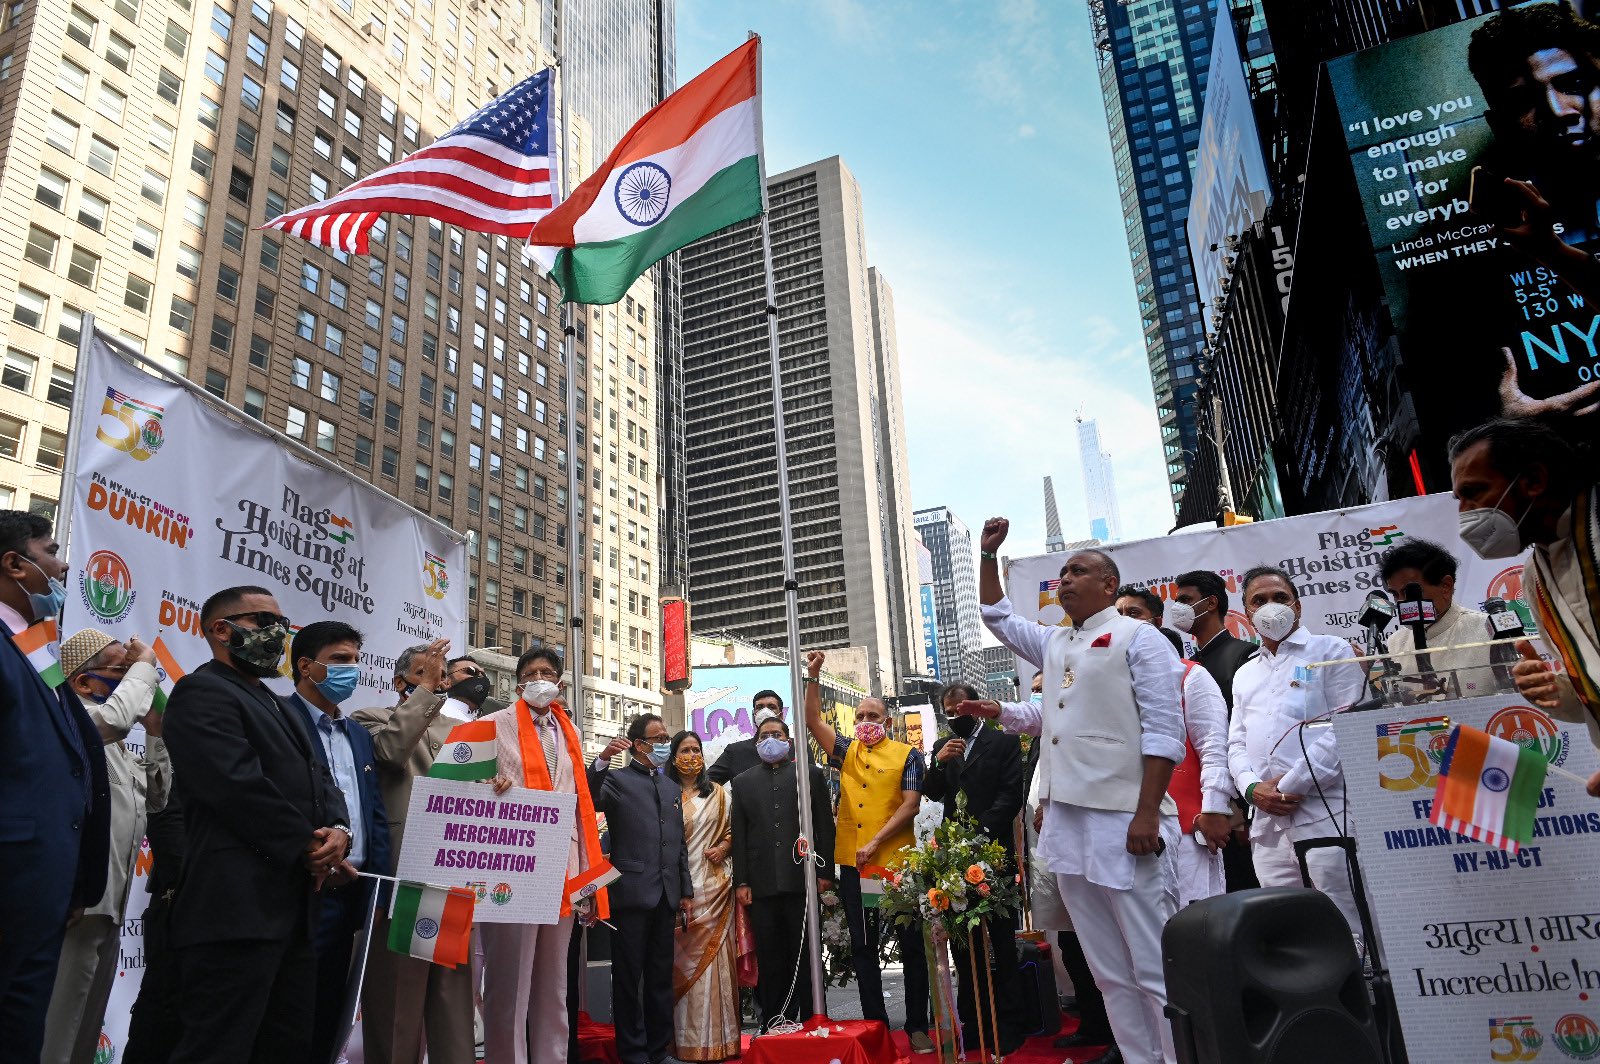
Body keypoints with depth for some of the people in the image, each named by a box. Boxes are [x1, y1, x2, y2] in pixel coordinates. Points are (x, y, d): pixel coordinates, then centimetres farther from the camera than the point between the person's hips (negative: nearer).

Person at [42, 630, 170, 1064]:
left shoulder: (118, 751, 20)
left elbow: (157, 798, 24)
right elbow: (114, 718, -30)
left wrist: (157, 734, 15)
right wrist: (144, 667, -14)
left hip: (108, 906, 10)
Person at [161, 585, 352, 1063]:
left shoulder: (279, 706, 23)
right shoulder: (202, 692, -7)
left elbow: (318, 778, 17)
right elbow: (240, 786, -18)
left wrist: (337, 829, -5)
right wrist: (310, 849, -11)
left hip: (293, 908, 10)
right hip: (238, 909, -10)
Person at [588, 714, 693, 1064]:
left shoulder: (672, 788, 18)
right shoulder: (617, 779, -2)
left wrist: (686, 892, 16)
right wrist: (602, 759, -34)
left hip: (666, 896, 6)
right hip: (632, 891, -6)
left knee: (661, 978, 13)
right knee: (629, 978, 4)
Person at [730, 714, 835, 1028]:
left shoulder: (810, 774, 8)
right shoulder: (742, 782, 13)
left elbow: (825, 826, 5)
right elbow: (738, 835, 9)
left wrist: (825, 872, -1)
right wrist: (741, 881, 2)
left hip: (802, 880, -1)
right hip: (762, 884, 2)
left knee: (805, 956, 5)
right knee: (770, 959, 5)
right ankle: (773, 1023, 14)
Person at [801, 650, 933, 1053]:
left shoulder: (907, 755, 0)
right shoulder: (846, 751, 12)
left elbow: (910, 806, -8)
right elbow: (813, 720, 4)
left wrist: (876, 842, -14)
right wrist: (813, 677, -7)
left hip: (896, 862, -4)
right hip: (852, 865, 4)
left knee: (911, 945, 3)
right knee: (862, 948, 9)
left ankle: (917, 1026, 13)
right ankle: (875, 1024, 19)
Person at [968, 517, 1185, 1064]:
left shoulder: (1137, 638, -2)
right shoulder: (1053, 643, 18)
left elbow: (1163, 730, -10)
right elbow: (997, 616, 34)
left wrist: (1148, 813, -17)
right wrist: (988, 553, 26)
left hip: (1123, 823, -7)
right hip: (1067, 823, 7)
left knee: (1156, 967, -4)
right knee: (1110, 972, 11)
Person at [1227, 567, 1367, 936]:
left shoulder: (1331, 652, 6)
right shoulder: (1244, 675, 23)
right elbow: (1237, 744, 18)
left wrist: (1290, 786, -11)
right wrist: (1253, 788, -3)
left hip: (1325, 813, -5)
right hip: (1268, 822, 6)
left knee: (1344, 929, -5)